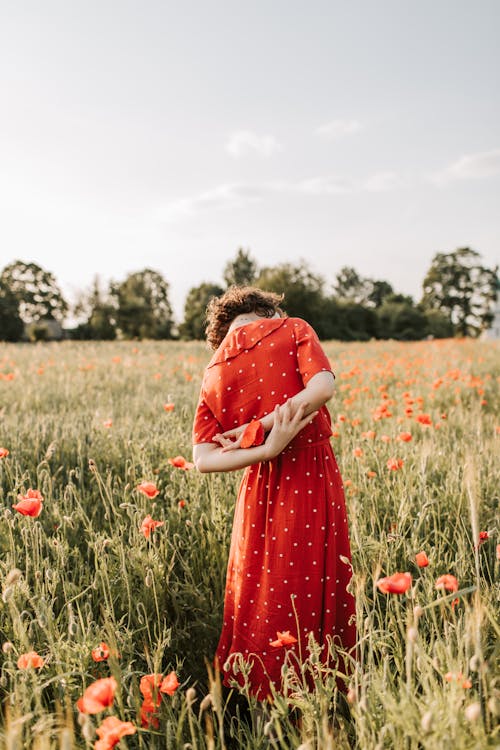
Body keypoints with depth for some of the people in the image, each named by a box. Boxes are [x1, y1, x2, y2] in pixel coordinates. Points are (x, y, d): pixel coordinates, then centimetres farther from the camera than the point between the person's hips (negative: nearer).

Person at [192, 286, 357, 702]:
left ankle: (255, 696, 32)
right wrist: (257, 428, -17)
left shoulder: (214, 372, 5)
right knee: (318, 589, 10)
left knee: (260, 594, 16)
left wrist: (266, 450, -14)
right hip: (315, 478, -3)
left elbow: (202, 459, -5)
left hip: (261, 486, 3)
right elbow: (322, 388, -20)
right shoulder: (294, 329, -2)